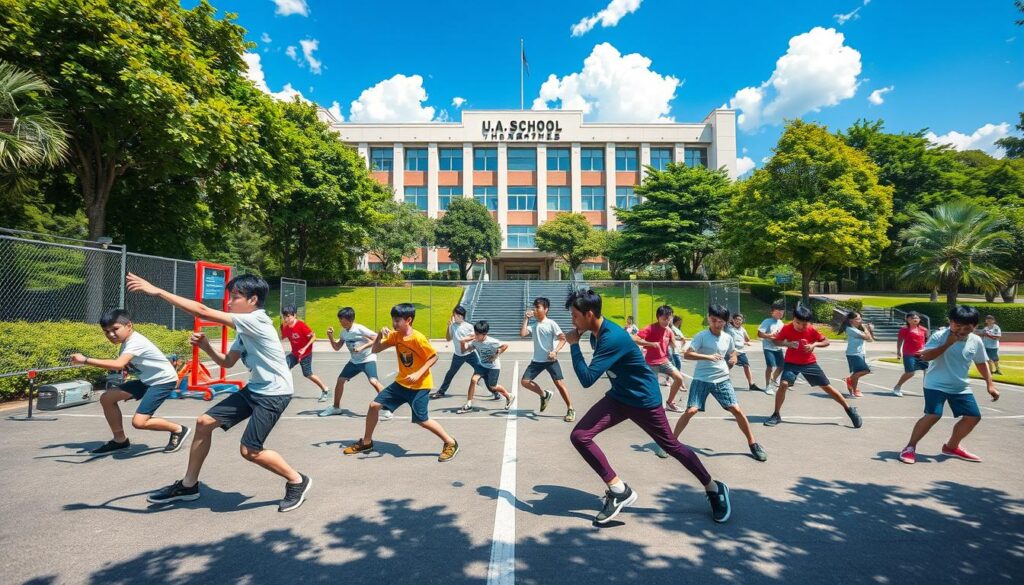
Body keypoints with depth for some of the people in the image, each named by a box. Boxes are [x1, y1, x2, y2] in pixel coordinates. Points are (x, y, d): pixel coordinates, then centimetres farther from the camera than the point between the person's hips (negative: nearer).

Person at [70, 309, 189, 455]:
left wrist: (85, 360, -38)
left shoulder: (135, 342, -24)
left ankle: (178, 430, 6)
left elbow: (118, 365, -39)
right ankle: (120, 440, 21)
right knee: (106, 398, 6)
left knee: (139, 422, -19)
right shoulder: (127, 341, 6)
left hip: (164, 381, -10)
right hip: (147, 380, 10)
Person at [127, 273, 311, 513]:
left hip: (274, 393, -10)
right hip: (254, 389, 10)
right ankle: (188, 485, 25)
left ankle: (297, 481, 10)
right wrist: (205, 346, 0)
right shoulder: (244, 329, 9)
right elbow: (227, 362, 17)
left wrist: (158, 291, -21)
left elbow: (203, 311, -24)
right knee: (204, 422, 8)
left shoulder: (256, 320, -21)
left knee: (249, 450, -11)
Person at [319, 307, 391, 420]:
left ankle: (386, 410, -20)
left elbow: (377, 339, -24)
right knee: (340, 379, 7)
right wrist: (331, 337, -4)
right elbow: (337, 348, 12)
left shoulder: (359, 329, -19)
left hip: (368, 359, -8)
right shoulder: (344, 332, 4)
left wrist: (362, 347, -29)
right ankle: (336, 407, 27)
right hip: (354, 361, 8)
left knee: (373, 381, -26)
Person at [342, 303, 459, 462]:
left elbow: (434, 357, -16)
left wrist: (418, 374, -25)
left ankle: (450, 443, 8)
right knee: (374, 405, 6)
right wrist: (380, 335, -14)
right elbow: (375, 350, 3)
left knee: (422, 420, -10)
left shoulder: (418, 338, -21)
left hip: (419, 386, -7)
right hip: (401, 383, 7)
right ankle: (366, 442, 25)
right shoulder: (395, 336, -1)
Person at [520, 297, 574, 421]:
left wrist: (555, 351, -21)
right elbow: (522, 334, -8)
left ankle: (570, 409, 5)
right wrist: (526, 319, -6)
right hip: (537, 360, 5)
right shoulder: (533, 325, 7)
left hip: (550, 360, -5)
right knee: (525, 381, -1)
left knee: (559, 383, -8)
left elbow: (563, 339, -8)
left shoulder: (551, 323, -7)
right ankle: (544, 395, 20)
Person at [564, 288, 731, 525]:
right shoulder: (596, 333, -2)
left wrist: (574, 345, -28)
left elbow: (587, 379, -33)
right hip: (618, 397, 8)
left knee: (672, 446, 10)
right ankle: (619, 490, 2)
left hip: (644, 400, -8)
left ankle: (714, 488, 36)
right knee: (579, 436, -9)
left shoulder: (612, 338, -31)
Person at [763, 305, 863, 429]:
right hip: (791, 363, -1)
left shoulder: (812, 330, -12)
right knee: (783, 384, -21)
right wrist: (787, 344, -25)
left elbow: (826, 341, -2)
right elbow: (775, 341, -4)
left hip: (809, 363, 1)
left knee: (827, 387, 5)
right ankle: (776, 415, -9)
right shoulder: (787, 329, -14)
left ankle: (849, 410, 25)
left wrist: (815, 344, -22)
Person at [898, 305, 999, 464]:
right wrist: (947, 344, -29)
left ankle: (952, 447, 29)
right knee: (933, 415, -18)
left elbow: (982, 363, 15)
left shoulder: (976, 341, 1)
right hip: (936, 385, -6)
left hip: (961, 387, 6)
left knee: (973, 417, 7)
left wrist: (990, 384, 13)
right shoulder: (939, 336, -14)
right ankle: (910, 447, -5)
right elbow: (924, 356, -23)